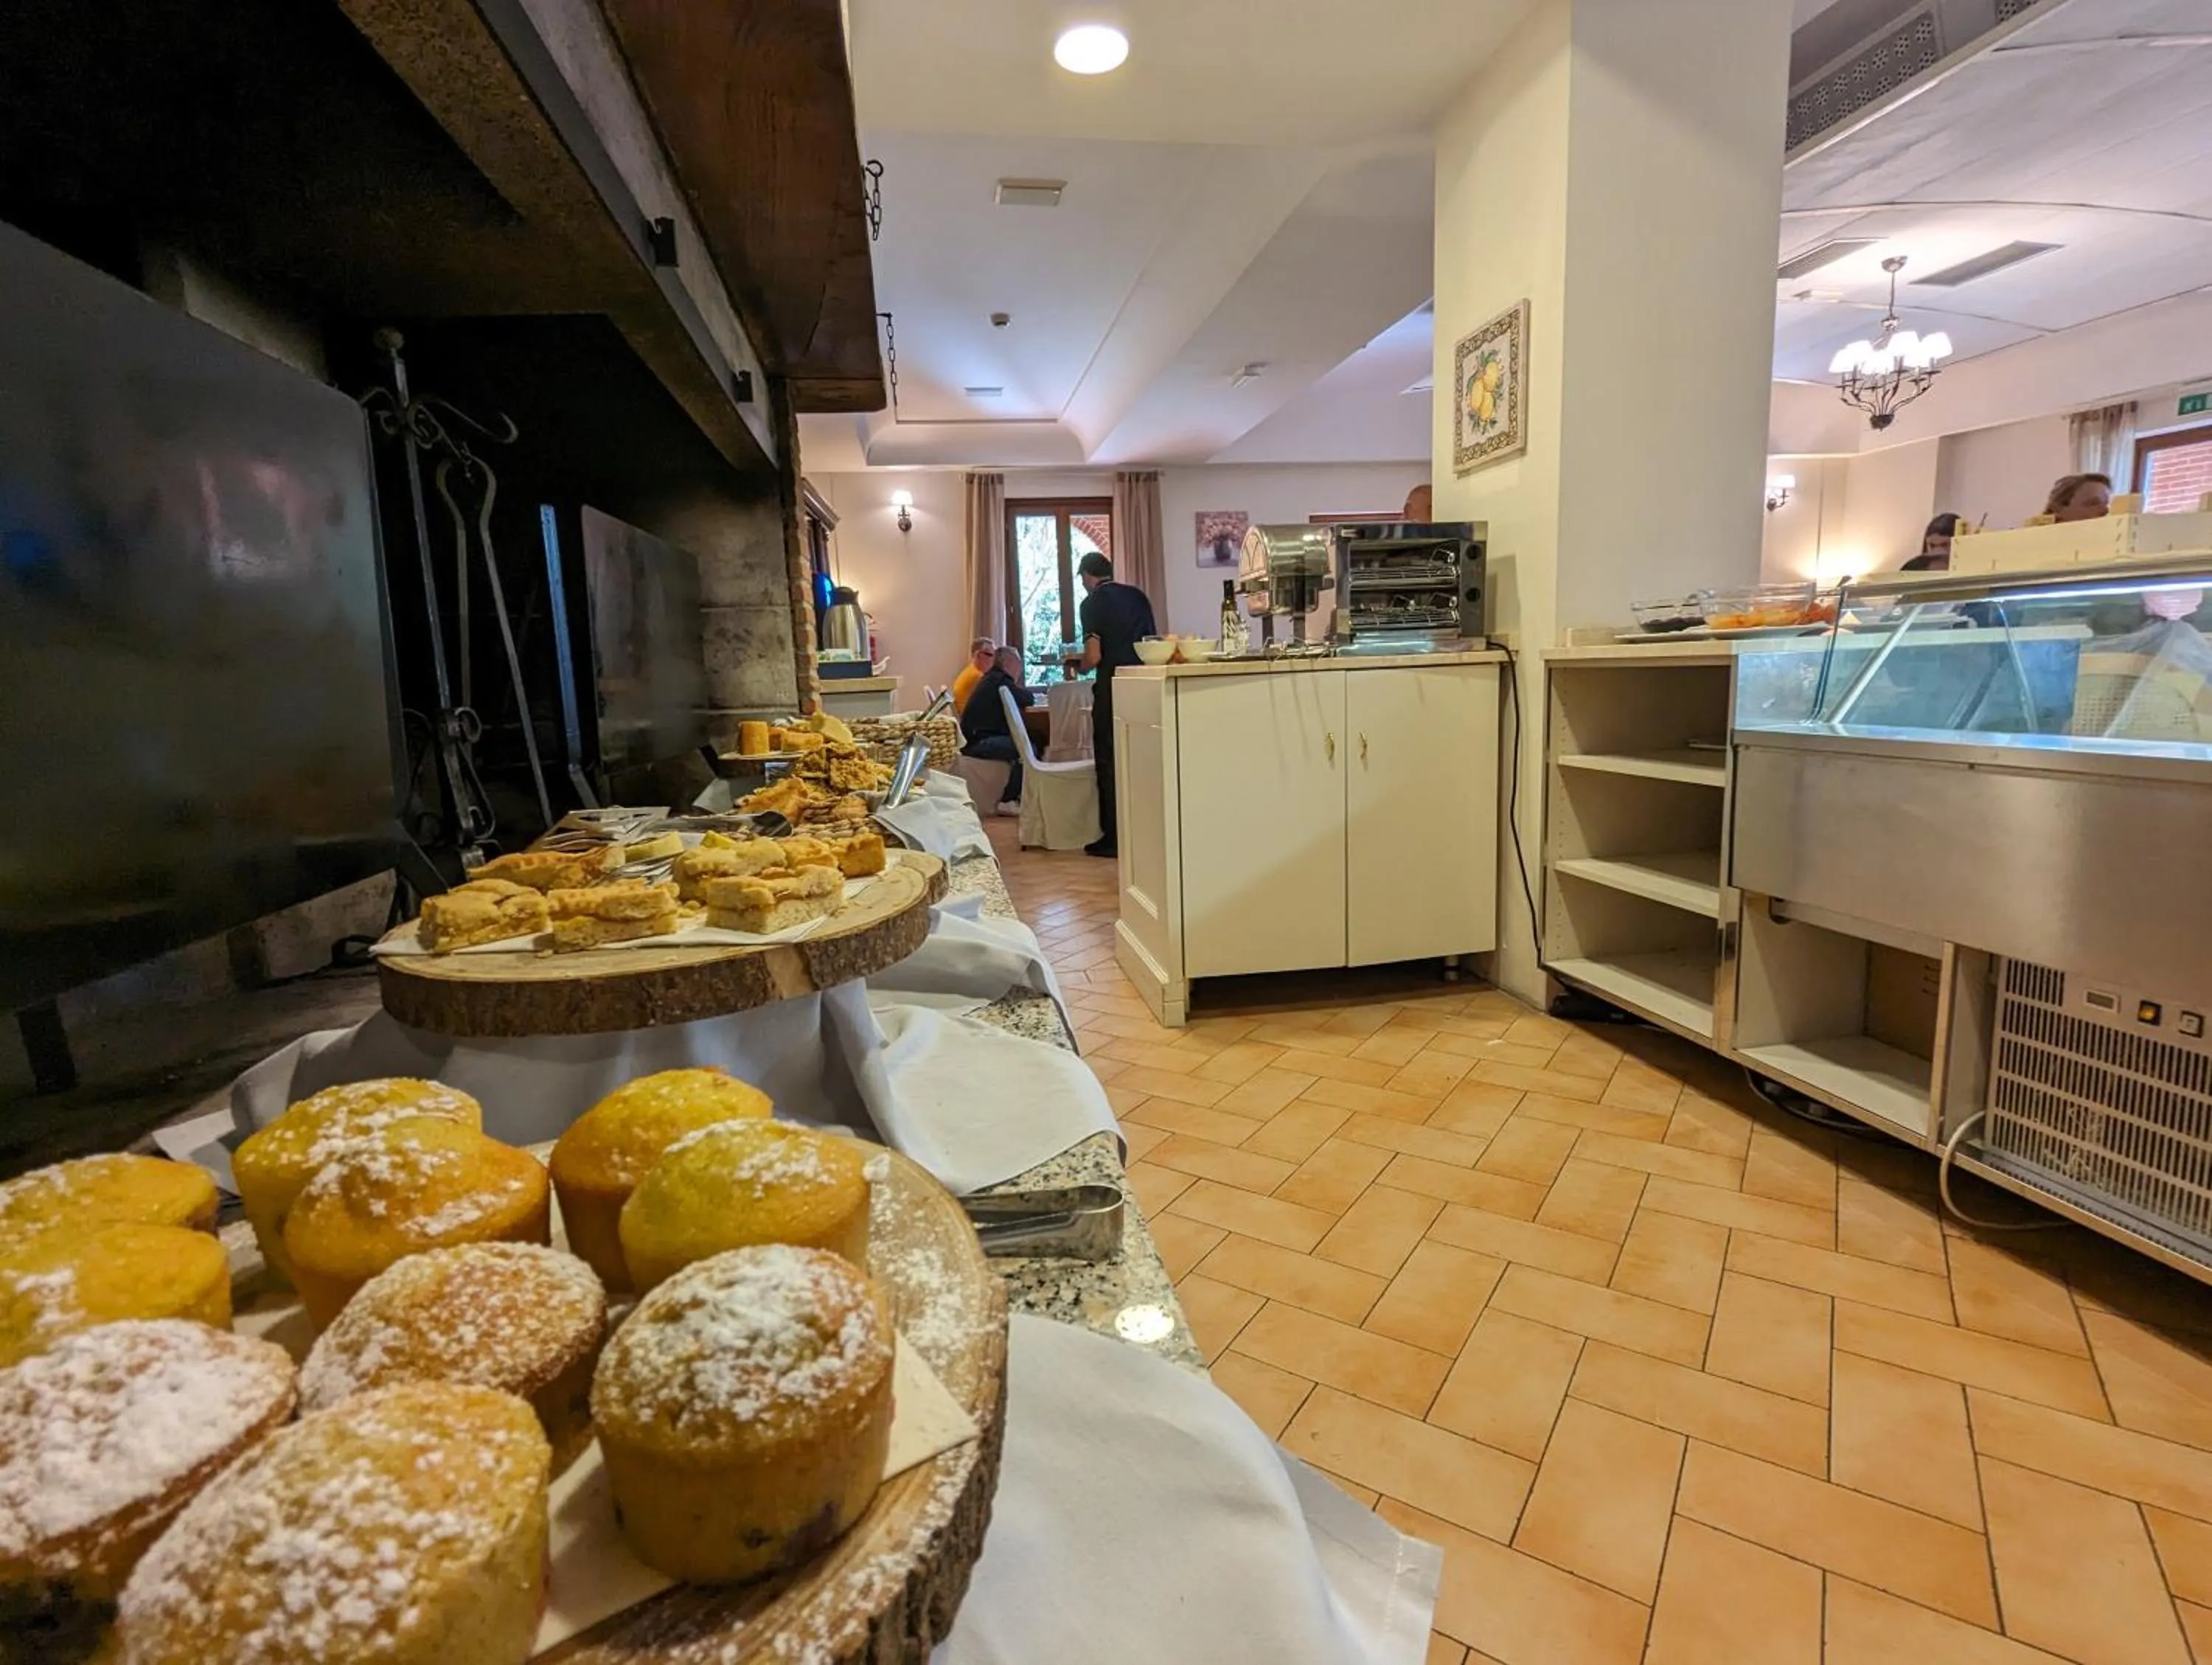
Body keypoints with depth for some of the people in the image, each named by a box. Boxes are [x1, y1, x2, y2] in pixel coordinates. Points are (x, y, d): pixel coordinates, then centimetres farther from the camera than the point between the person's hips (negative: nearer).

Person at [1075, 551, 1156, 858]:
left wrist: (1079, 666, 8)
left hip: (1112, 688, -6)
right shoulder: (1137, 595, 13)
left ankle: (1114, 838, 3)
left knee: (1109, 762, 2)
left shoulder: (1092, 603, -5)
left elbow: (1094, 655, -12)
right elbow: (1154, 640, 17)